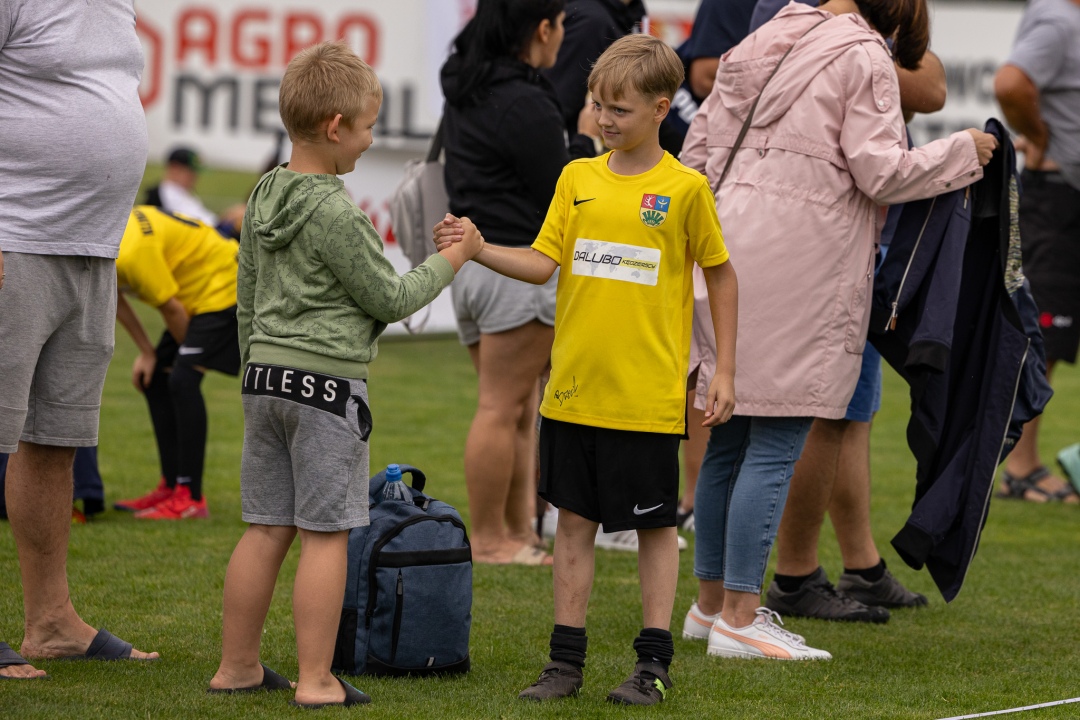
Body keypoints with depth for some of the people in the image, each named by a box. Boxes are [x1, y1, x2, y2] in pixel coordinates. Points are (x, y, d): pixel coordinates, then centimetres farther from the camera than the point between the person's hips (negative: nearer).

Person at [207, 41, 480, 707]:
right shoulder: (337, 214, -16)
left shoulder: (264, 199, 9)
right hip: (328, 382, -8)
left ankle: (238, 665, 17)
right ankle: (317, 680, -2)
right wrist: (450, 260, 5)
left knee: (266, 528, 13)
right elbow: (390, 299, -8)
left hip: (266, 377, 8)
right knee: (326, 534, -3)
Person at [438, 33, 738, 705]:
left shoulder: (685, 189, -3)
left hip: (648, 393, -4)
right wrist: (477, 248, -14)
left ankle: (654, 662, 12)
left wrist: (725, 371, 3)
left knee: (655, 523, 4)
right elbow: (541, 263, 3)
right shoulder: (578, 178, 7)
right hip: (574, 389, 4)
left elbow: (721, 275, 5)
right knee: (574, 518, 8)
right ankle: (567, 659, 14)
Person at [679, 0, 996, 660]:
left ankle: (712, 599, 23)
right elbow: (879, 171, -10)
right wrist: (963, 152, 3)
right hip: (800, 264, -8)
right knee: (776, 445, -5)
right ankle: (739, 618, -6)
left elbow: (701, 144, 17)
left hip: (731, 251, 8)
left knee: (729, 438, 15)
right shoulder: (864, 57, -6)